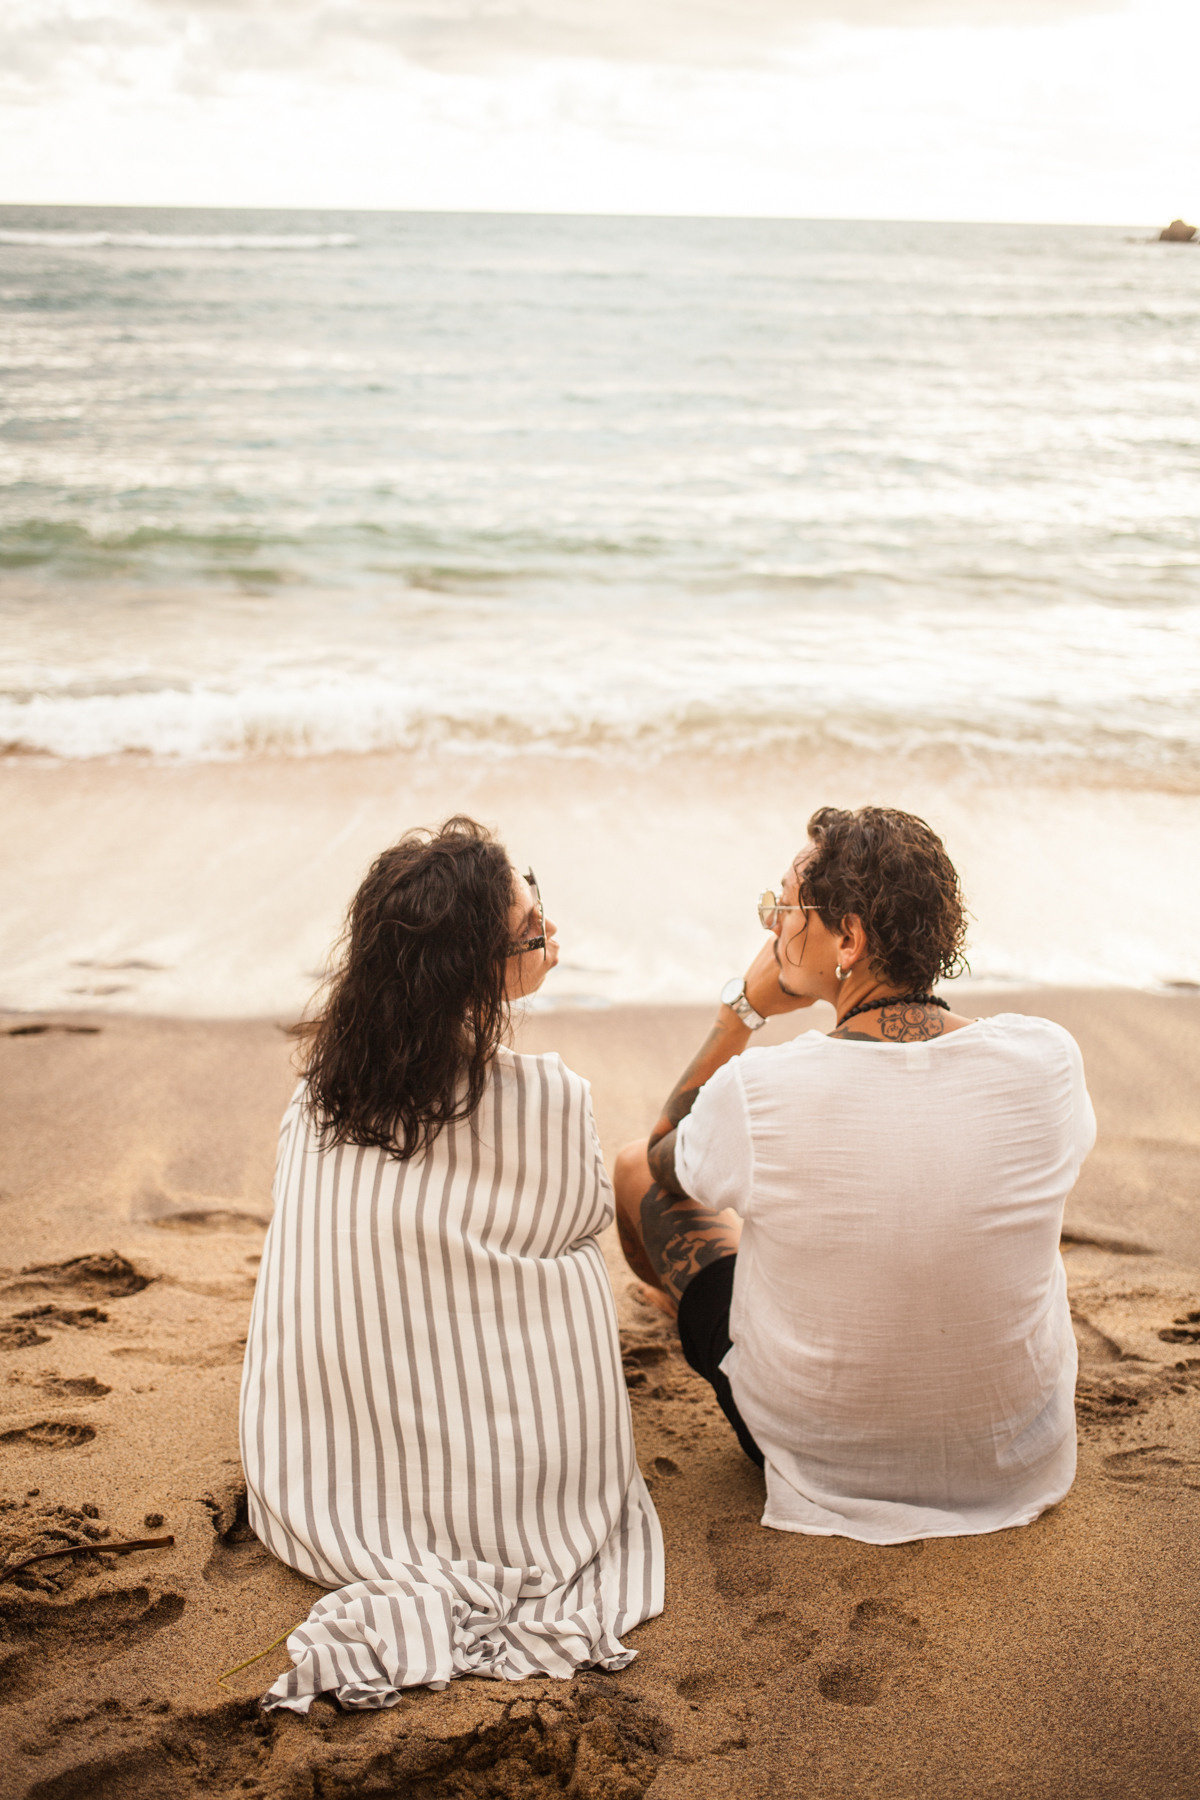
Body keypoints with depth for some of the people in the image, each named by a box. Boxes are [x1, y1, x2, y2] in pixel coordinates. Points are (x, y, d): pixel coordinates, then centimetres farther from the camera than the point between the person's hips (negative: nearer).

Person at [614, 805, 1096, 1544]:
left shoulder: (756, 1093, -28)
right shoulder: (1048, 1059, -21)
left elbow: (665, 1155, -2)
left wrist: (745, 1007, -2)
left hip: (816, 1455, -3)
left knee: (635, 1166, 17)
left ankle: (674, 1300, 54)